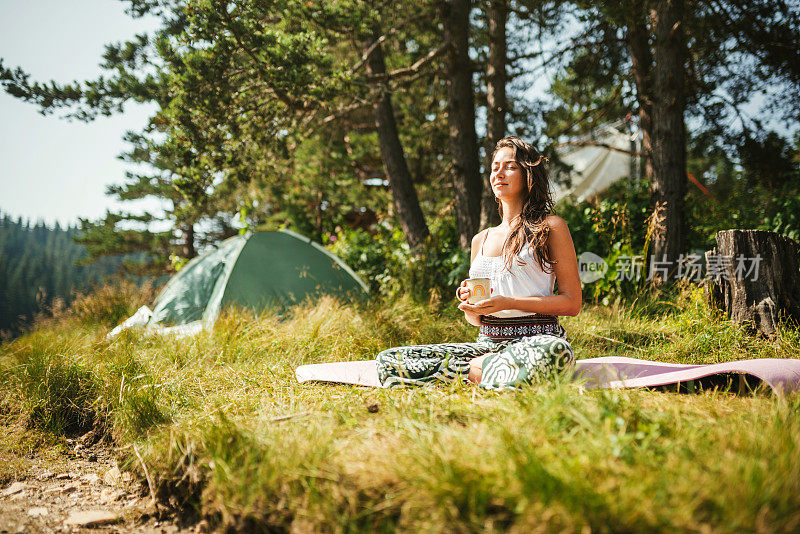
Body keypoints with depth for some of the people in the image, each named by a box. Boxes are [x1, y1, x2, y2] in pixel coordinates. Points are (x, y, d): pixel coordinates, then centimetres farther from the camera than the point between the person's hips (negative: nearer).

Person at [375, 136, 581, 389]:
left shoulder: (550, 227, 4)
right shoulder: (481, 240, 20)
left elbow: (572, 303, -3)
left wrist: (507, 303, -14)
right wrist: (469, 307, -3)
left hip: (535, 339, -3)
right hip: (487, 342, 4)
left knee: (555, 351, -44)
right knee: (388, 359, -14)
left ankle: (470, 369, -19)